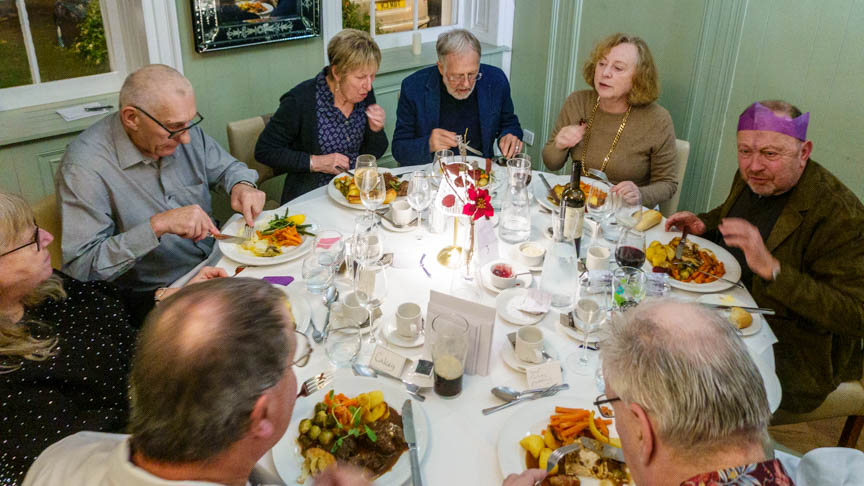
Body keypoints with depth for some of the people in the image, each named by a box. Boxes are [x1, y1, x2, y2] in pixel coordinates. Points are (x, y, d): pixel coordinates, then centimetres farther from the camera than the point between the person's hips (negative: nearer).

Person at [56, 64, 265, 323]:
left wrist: (242, 185, -9)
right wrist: (157, 225, -31)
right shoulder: (85, 168, -21)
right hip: (153, 298, -7)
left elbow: (226, 167, 16)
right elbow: (80, 268, -23)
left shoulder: (182, 129, -1)